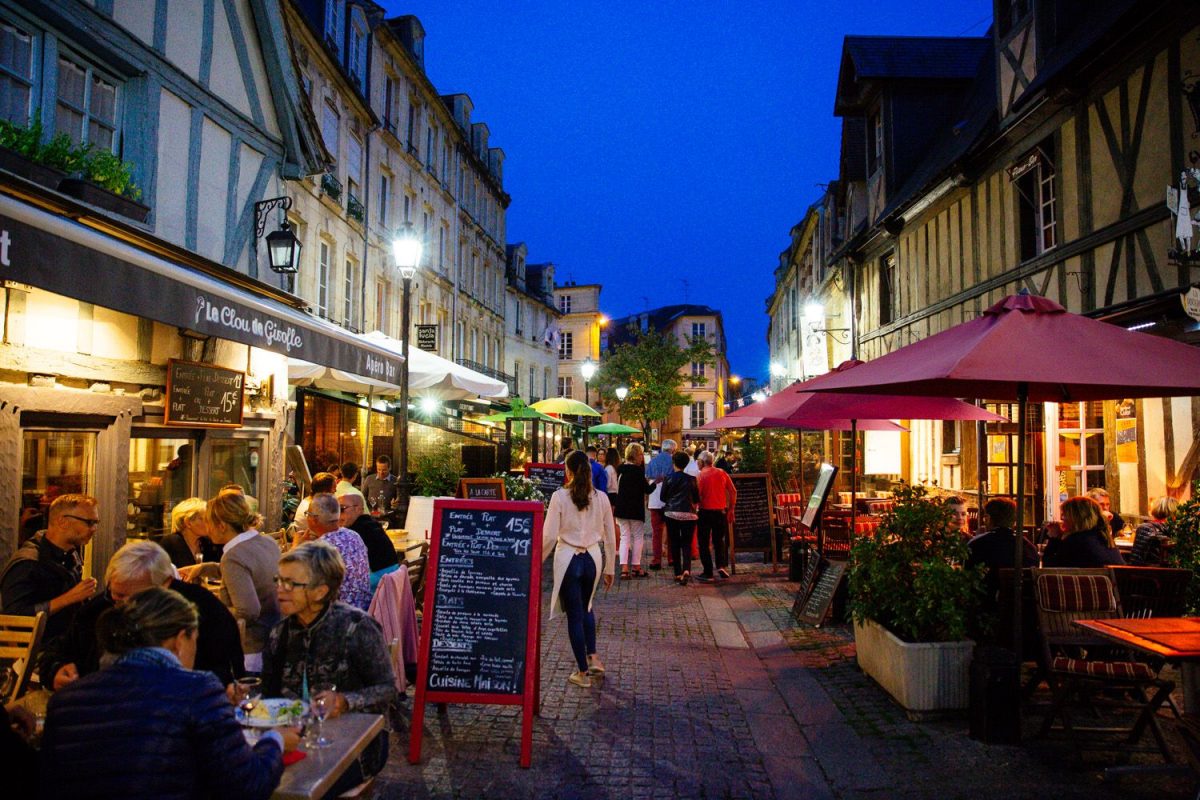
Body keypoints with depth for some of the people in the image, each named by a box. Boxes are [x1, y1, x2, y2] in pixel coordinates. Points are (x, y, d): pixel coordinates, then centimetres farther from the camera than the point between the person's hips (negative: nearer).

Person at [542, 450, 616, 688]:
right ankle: (592, 657, 23)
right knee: (586, 607, 28)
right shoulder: (601, 497, -1)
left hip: (567, 558, -3)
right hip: (593, 558, 3)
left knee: (574, 614, 8)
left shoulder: (560, 496, -11)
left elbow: (549, 536, -11)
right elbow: (610, 537, 5)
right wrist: (609, 568, 16)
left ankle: (583, 672, 15)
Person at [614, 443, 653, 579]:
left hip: (621, 508, 5)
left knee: (624, 537, 7)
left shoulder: (620, 469, 4)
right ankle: (636, 567, 12)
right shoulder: (638, 470, -14)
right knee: (638, 537, 9)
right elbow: (647, 489, -11)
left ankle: (624, 568, -2)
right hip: (635, 510, -5)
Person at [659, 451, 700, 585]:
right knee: (687, 544, 3)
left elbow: (663, 497, 4)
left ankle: (678, 573, 10)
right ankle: (686, 570, -18)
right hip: (688, 514, 0)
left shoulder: (668, 479, -2)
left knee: (674, 544, 9)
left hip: (672, 514, 0)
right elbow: (697, 499, 7)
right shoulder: (691, 479, 0)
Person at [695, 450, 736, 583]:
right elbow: (733, 491, 4)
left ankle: (708, 573, 6)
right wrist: (731, 509, 12)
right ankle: (721, 566, 2)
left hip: (705, 512, -4)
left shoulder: (700, 476, -9)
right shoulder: (722, 473, 3)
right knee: (719, 540, 18)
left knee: (704, 542, 6)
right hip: (721, 511, 4)